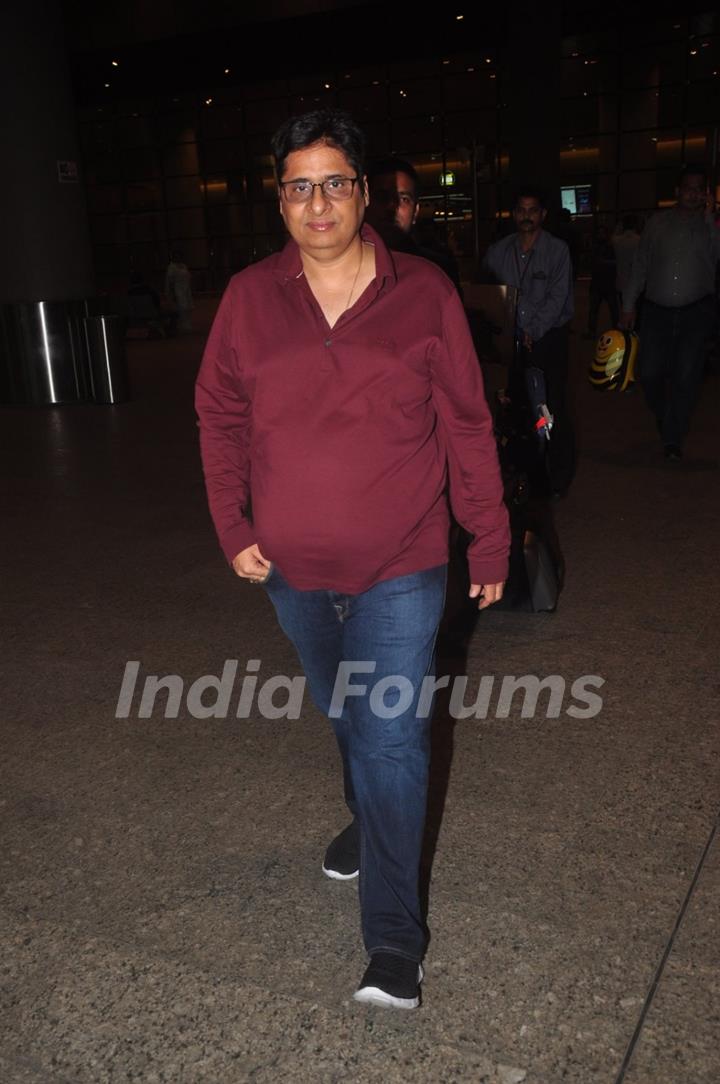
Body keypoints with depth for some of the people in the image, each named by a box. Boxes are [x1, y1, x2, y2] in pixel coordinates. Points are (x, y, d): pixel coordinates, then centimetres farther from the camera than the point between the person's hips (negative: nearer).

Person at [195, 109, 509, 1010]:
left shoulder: (424, 295, -7)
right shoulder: (249, 298, -2)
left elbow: (467, 428, -3)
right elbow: (219, 418, 5)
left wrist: (489, 540, 0)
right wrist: (233, 528, 0)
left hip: (399, 569, -3)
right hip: (292, 568, 3)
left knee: (390, 740, -3)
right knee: (343, 717, 23)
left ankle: (393, 937, 10)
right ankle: (368, 821, 51)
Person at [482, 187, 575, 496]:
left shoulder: (557, 250, -1)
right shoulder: (498, 252, 9)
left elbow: (557, 297, -7)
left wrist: (533, 332, -14)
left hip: (548, 336, -3)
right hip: (510, 339, 3)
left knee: (552, 408, -5)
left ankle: (558, 478, 7)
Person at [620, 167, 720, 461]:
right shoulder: (658, 223, 8)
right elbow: (640, 266, 11)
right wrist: (628, 307, 7)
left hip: (696, 312, -1)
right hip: (657, 310, 1)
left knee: (686, 377, -3)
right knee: (649, 373, -2)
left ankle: (673, 439, 9)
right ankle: (665, 421, 28)